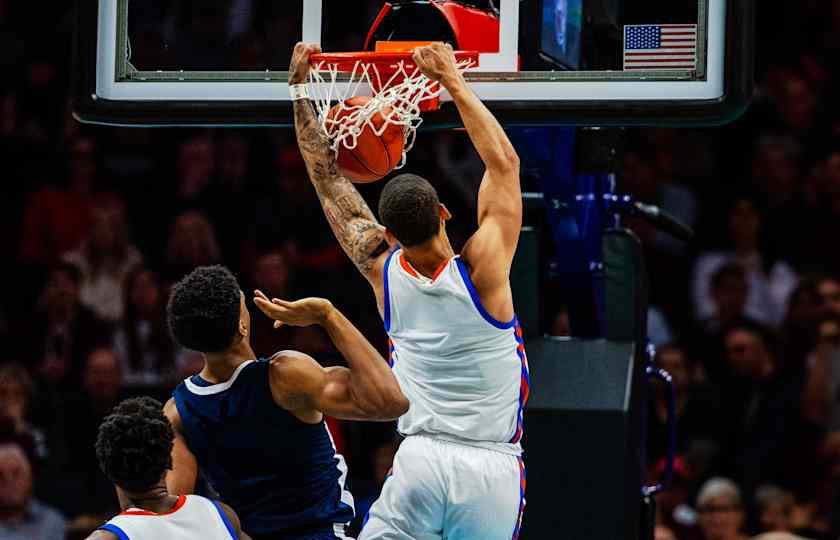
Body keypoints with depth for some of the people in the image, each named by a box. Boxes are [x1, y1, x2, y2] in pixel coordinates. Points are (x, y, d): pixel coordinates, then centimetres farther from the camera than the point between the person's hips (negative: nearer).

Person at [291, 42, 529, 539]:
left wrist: (300, 88, 13)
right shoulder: (484, 267, -7)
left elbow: (328, 180, 8)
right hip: (493, 468, -1)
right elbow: (505, 161, 2)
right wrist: (453, 81, 5)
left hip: (421, 461, 1)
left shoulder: (384, 271, 0)